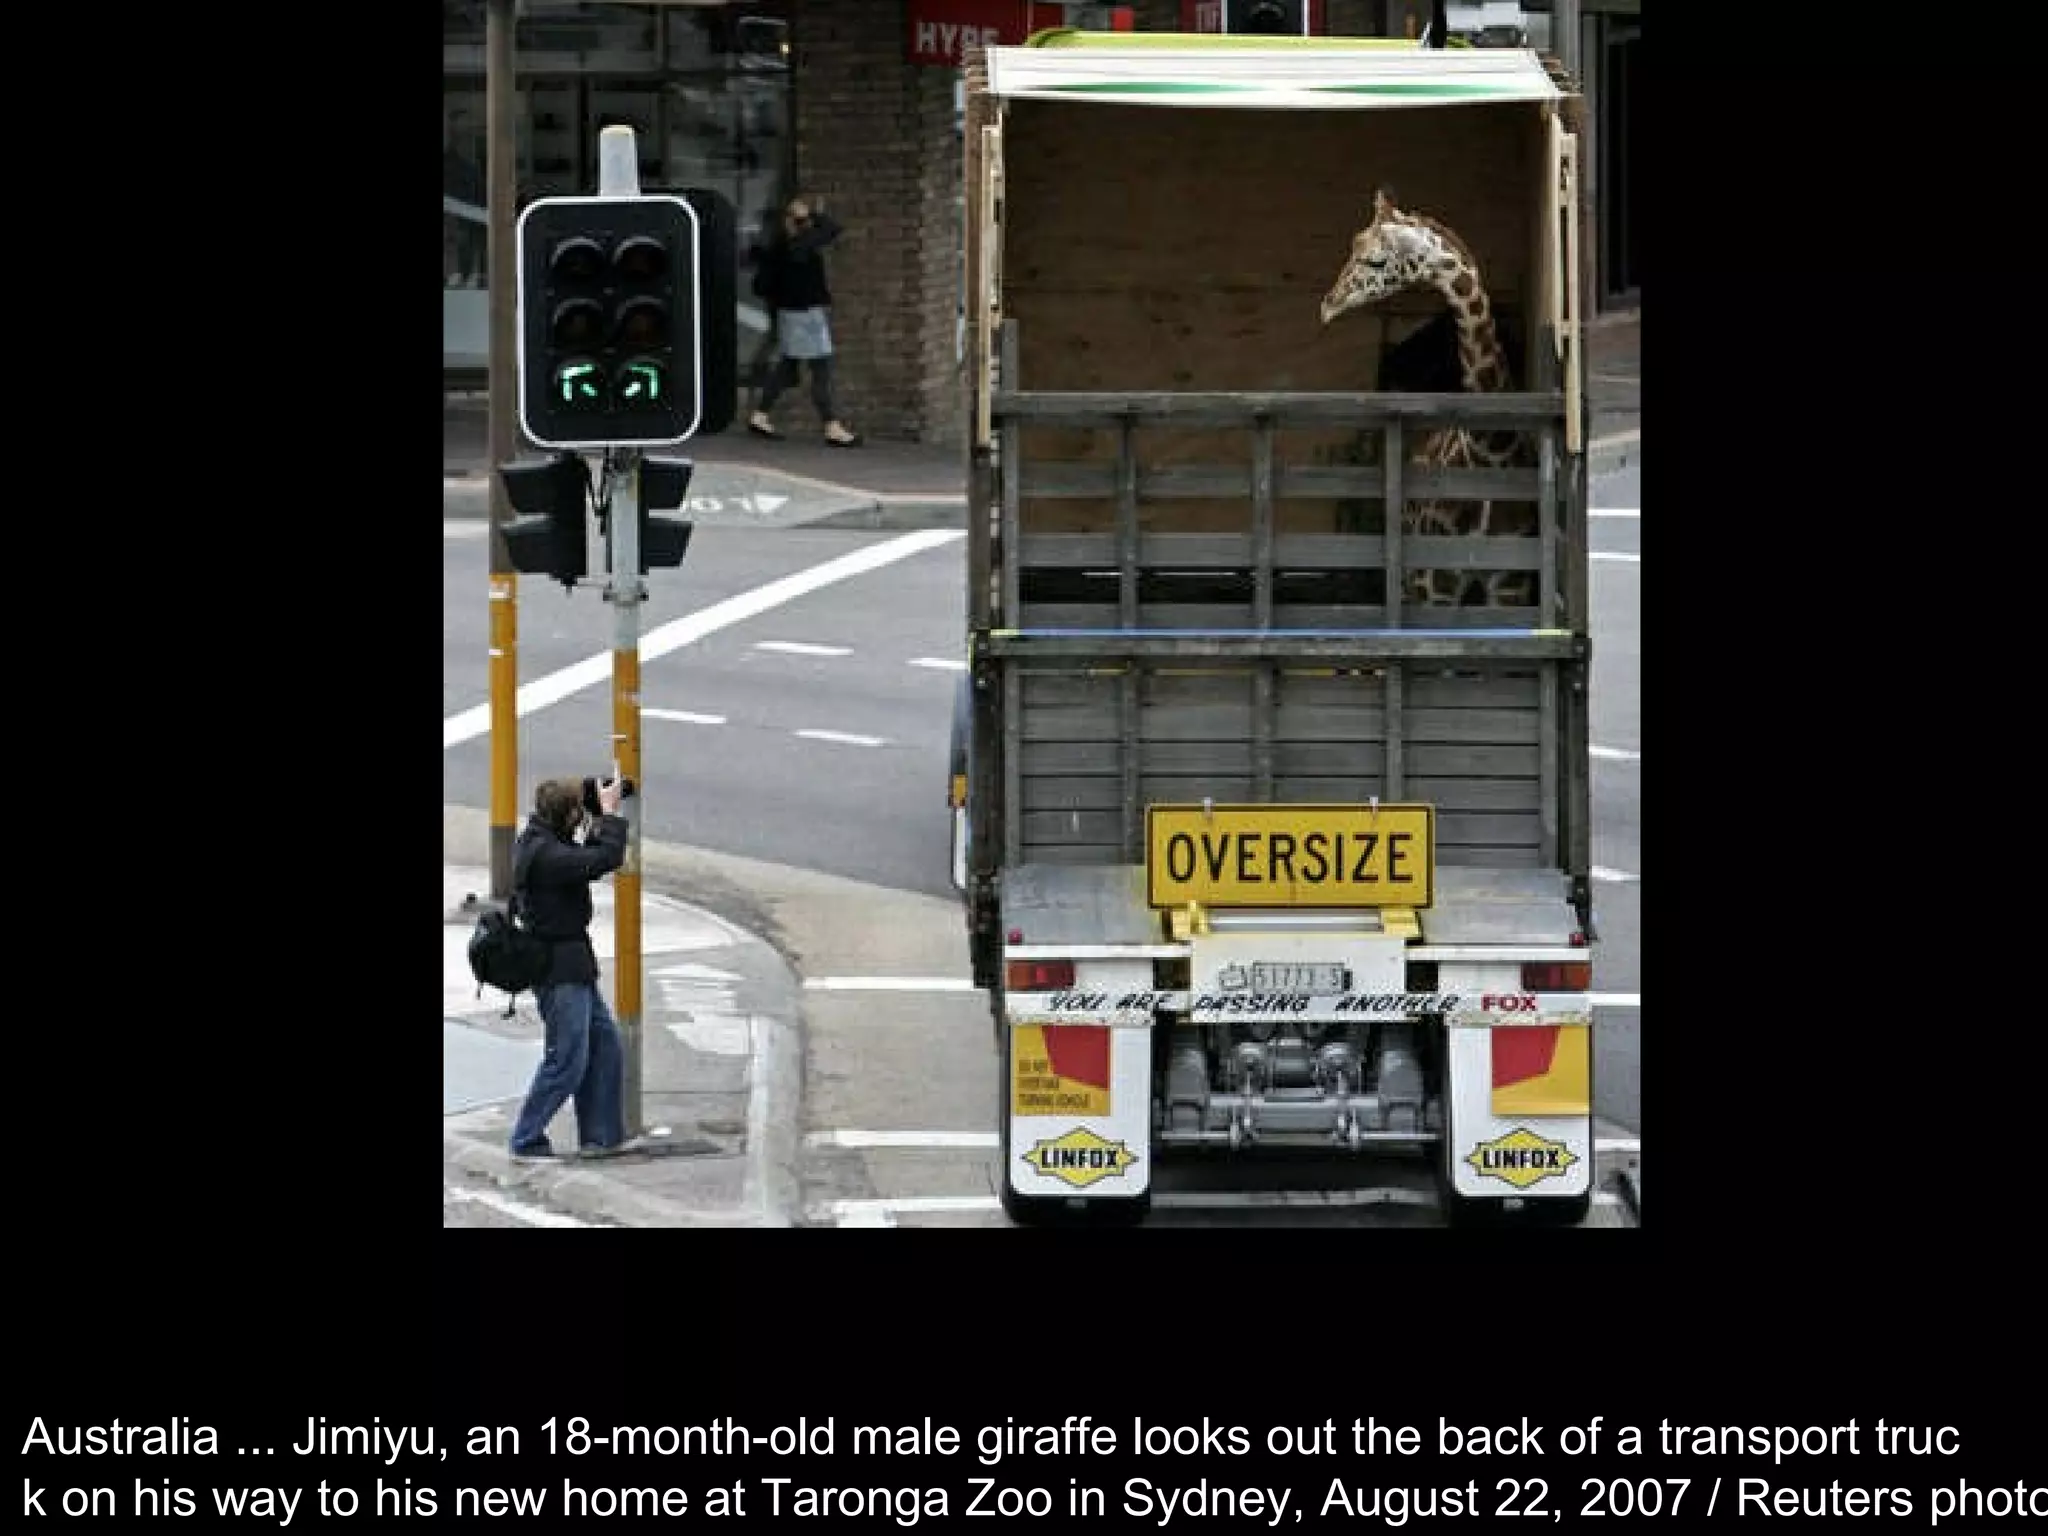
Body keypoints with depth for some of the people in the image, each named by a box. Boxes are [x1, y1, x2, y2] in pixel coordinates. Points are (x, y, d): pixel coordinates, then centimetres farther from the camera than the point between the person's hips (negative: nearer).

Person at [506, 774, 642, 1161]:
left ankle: (602, 1136, 19)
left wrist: (599, 823, 6)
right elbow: (605, 860, -28)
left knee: (606, 1043, 14)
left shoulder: (536, 842, 9)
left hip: (574, 967, 11)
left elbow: (586, 862, 19)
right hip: (560, 970, -11)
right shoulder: (545, 854, -23)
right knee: (567, 1060, -5)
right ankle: (526, 1141, 3)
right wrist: (609, 813, -16)